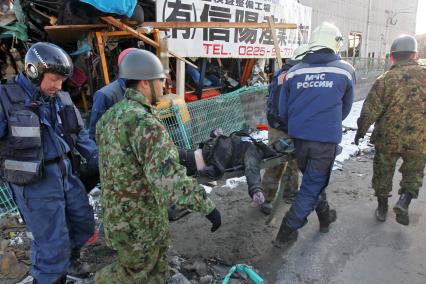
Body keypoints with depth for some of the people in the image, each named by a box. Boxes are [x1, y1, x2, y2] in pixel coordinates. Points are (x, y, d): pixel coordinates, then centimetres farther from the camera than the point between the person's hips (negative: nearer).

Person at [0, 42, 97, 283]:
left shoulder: (61, 98, 5)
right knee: (52, 243, 2)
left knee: (84, 225, 19)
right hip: (36, 183, -6)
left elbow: (80, 135, 11)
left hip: (67, 174, 7)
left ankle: (62, 262, 46)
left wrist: (100, 162, 7)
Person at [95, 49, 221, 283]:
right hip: (137, 221, -9)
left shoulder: (110, 115, 4)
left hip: (118, 211, 9)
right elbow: (167, 176, -36)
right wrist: (207, 206, -31)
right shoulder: (143, 121, -28)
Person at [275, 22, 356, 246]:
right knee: (313, 185, 8)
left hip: (299, 137, 4)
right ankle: (287, 231, 11)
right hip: (327, 139, -3)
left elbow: (283, 111, 9)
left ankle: (325, 215, 43)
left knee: (313, 179, 24)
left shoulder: (294, 71, 4)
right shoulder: (346, 70, 0)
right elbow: (345, 108, 13)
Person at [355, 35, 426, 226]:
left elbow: (370, 110, -9)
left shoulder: (385, 79, -10)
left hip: (387, 139, -1)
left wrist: (361, 130, 3)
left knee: (383, 173, 16)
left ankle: (382, 207, 27)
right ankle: (404, 200, -1)